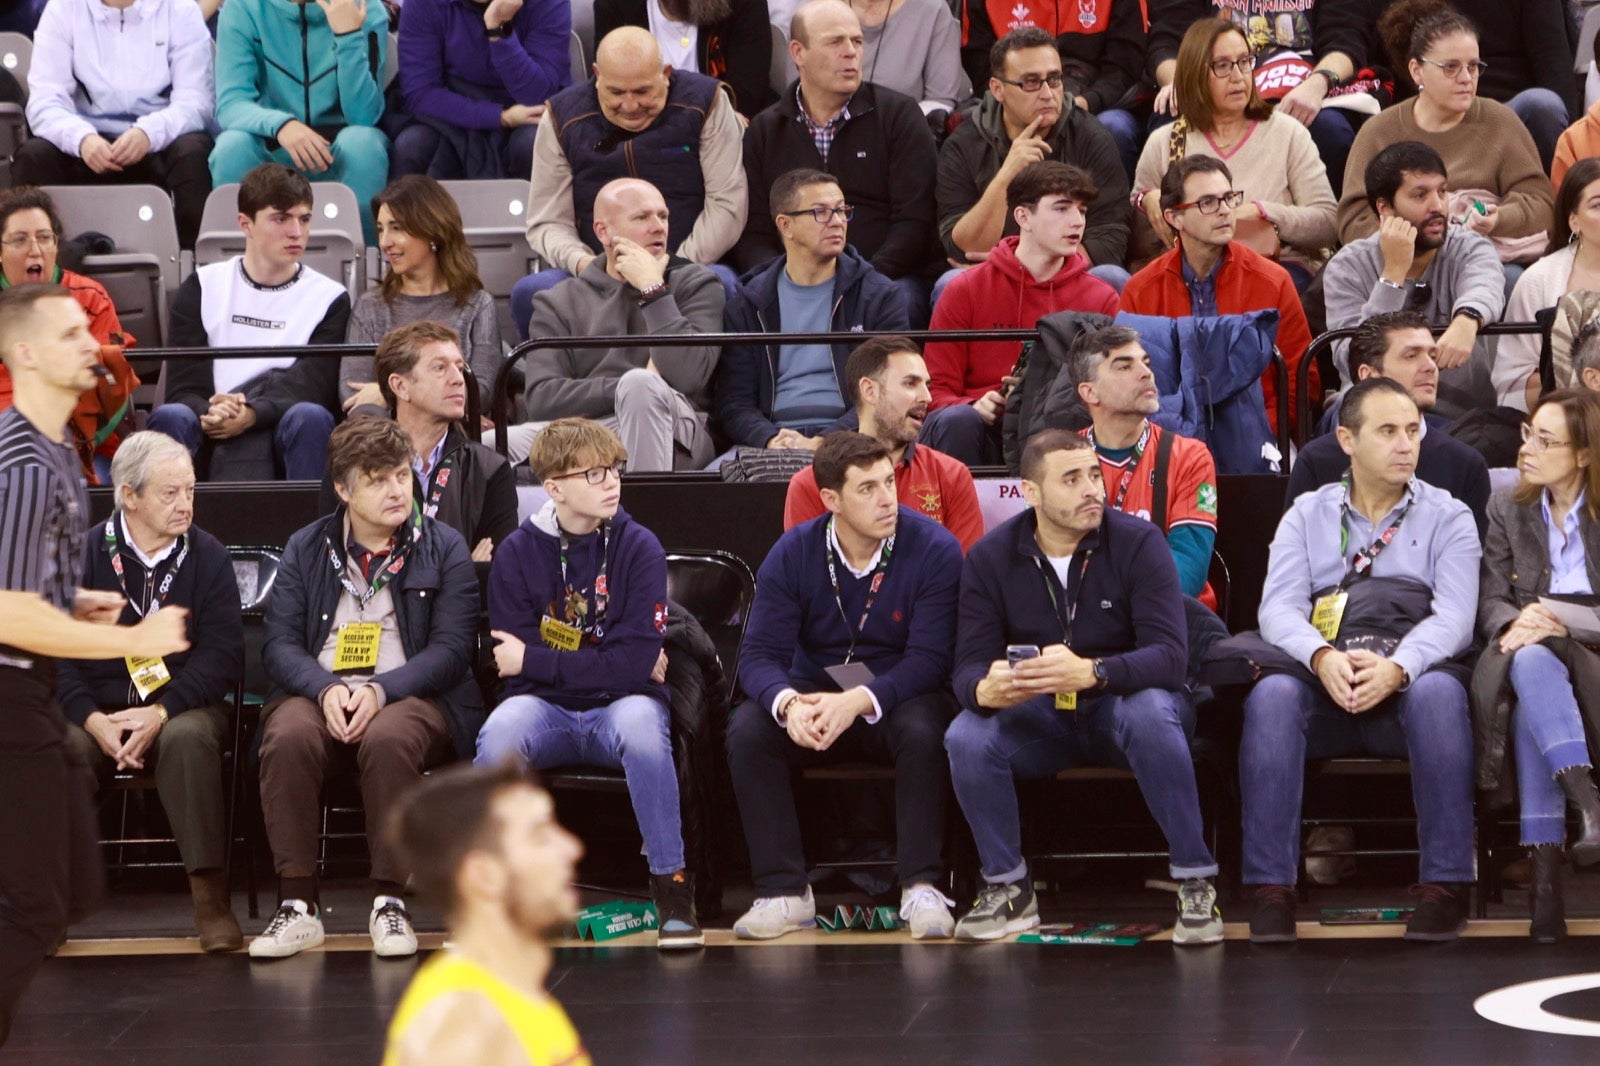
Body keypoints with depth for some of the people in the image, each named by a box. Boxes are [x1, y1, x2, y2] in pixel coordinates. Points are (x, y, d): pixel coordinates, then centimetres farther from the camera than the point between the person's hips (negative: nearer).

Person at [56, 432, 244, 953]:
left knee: (187, 737, -35)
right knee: (62, 748, -32)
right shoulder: (85, 554, 3)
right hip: (99, 708, 0)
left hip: (183, 705, 0)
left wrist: (161, 713, -17)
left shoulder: (207, 557, 4)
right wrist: (93, 719, -18)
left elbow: (223, 652, -3)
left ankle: (211, 895, -32)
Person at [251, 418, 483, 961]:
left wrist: (380, 691, -17)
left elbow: (452, 649, -1)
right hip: (320, 693, 2)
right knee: (288, 737, -33)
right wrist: (326, 689, -16)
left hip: (411, 696, -2)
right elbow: (279, 642, 5)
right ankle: (298, 905, -28)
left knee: (388, 739, -38)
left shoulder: (444, 549, 8)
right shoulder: (306, 549, 13)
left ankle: (390, 902, -27)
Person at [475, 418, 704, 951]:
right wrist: (614, 664, -9)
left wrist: (533, 660, -10)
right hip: (546, 709, 1)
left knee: (641, 723, -37)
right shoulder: (518, 552, 1)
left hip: (618, 706, -1)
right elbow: (515, 663, -7)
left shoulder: (638, 547, -2)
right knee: (501, 730, -34)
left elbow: (638, 659, -12)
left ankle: (672, 886, -23)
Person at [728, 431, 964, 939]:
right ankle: (784, 892, -23)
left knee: (923, 732, -36)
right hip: (814, 692, 2)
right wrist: (788, 704, -35)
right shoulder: (792, 554, -6)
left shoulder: (934, 550, -13)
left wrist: (860, 702, -35)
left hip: (898, 696, -2)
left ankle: (921, 888, -28)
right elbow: (760, 654, -11)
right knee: (747, 731, -26)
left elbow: (929, 658, -18)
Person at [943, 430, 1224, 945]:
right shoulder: (990, 558, -5)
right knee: (966, 737, -27)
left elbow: (1169, 655, -24)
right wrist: (984, 689, -38)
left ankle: (1195, 884, -25)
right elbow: (969, 666, -11)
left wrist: (1091, 672, -43)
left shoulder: (1137, 543, -13)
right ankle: (1007, 889, -7)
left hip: (1122, 703, -2)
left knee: (1151, 711, -37)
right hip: (1039, 718, 2)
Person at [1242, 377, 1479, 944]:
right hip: (1324, 682, 1)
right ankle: (1271, 888, -34)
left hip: (1408, 682, -1)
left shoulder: (1448, 517, 13)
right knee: (1272, 693, -32)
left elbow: (1454, 616, -3)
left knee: (1438, 691, -37)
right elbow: (1279, 606, 2)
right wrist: (1322, 657, -21)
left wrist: (1396, 668, -23)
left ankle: (1446, 884, -33)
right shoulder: (1307, 516, 17)